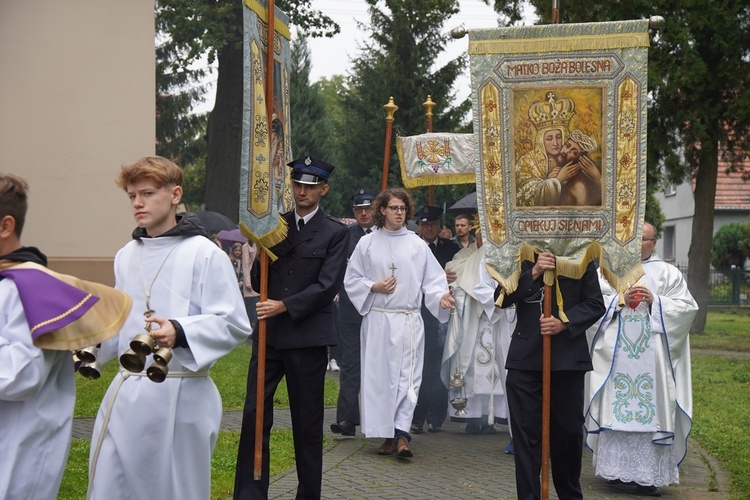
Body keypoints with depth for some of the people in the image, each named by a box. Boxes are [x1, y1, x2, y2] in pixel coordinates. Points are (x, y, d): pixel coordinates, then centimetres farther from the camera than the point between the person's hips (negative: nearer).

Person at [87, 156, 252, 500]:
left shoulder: (203, 253, -8)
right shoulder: (126, 256, 10)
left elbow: (235, 325, -13)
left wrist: (180, 333, -27)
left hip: (180, 396, -5)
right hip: (125, 393, 6)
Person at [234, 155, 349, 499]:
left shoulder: (335, 233, 0)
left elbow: (327, 286, -9)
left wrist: (285, 306, -16)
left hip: (307, 337, -3)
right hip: (268, 333, 3)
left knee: (307, 422, 6)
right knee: (254, 415, 0)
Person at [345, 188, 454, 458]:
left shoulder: (417, 245, 7)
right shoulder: (367, 243, 7)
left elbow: (433, 279, 5)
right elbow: (351, 279, 9)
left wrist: (441, 296, -14)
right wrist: (374, 287, -7)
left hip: (409, 320, 0)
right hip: (377, 319, 1)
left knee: (408, 376, -8)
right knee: (379, 375, 1)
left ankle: (402, 434, -10)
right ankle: (387, 435, 9)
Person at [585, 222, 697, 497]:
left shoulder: (668, 273, 12)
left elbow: (686, 307, 4)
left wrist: (655, 301, -8)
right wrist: (620, 299, -10)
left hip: (652, 357, -1)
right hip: (615, 356, 1)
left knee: (651, 409, -5)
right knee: (614, 407, -1)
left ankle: (647, 474, -3)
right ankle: (616, 467, 7)